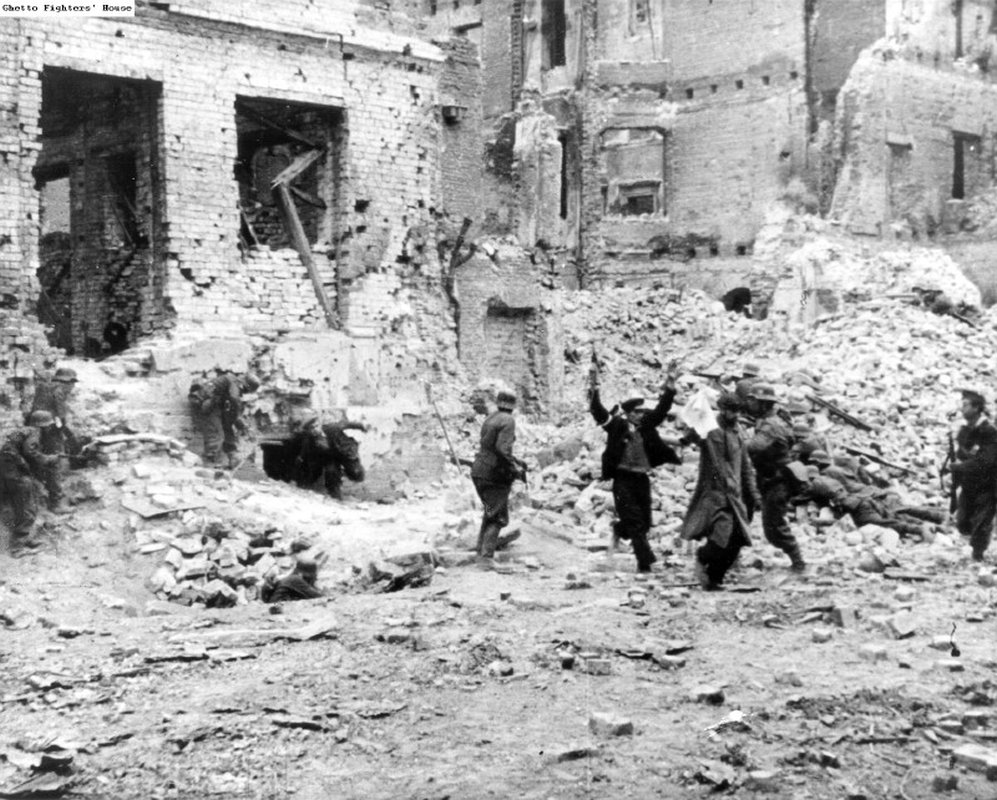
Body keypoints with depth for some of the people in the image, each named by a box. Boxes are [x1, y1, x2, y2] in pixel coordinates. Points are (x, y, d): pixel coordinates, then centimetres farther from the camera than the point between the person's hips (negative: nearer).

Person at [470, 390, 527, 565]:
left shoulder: (490, 418, 12)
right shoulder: (508, 420, -13)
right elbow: (503, 450, -23)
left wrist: (516, 461, 23)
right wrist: (516, 470, -12)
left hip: (478, 471, 8)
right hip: (494, 473, -8)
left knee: (490, 511, 23)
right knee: (498, 518, 0)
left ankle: (481, 548, 23)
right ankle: (486, 556, -8)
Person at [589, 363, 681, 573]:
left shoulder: (646, 425, 8)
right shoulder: (616, 426, -4)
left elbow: (661, 410, 10)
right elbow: (598, 411, -14)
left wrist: (669, 388, 1)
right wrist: (594, 389, -26)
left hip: (642, 478, 5)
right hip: (623, 478, -5)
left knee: (644, 522, 10)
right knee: (634, 521, -8)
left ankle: (620, 528, 43)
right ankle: (645, 560, -7)